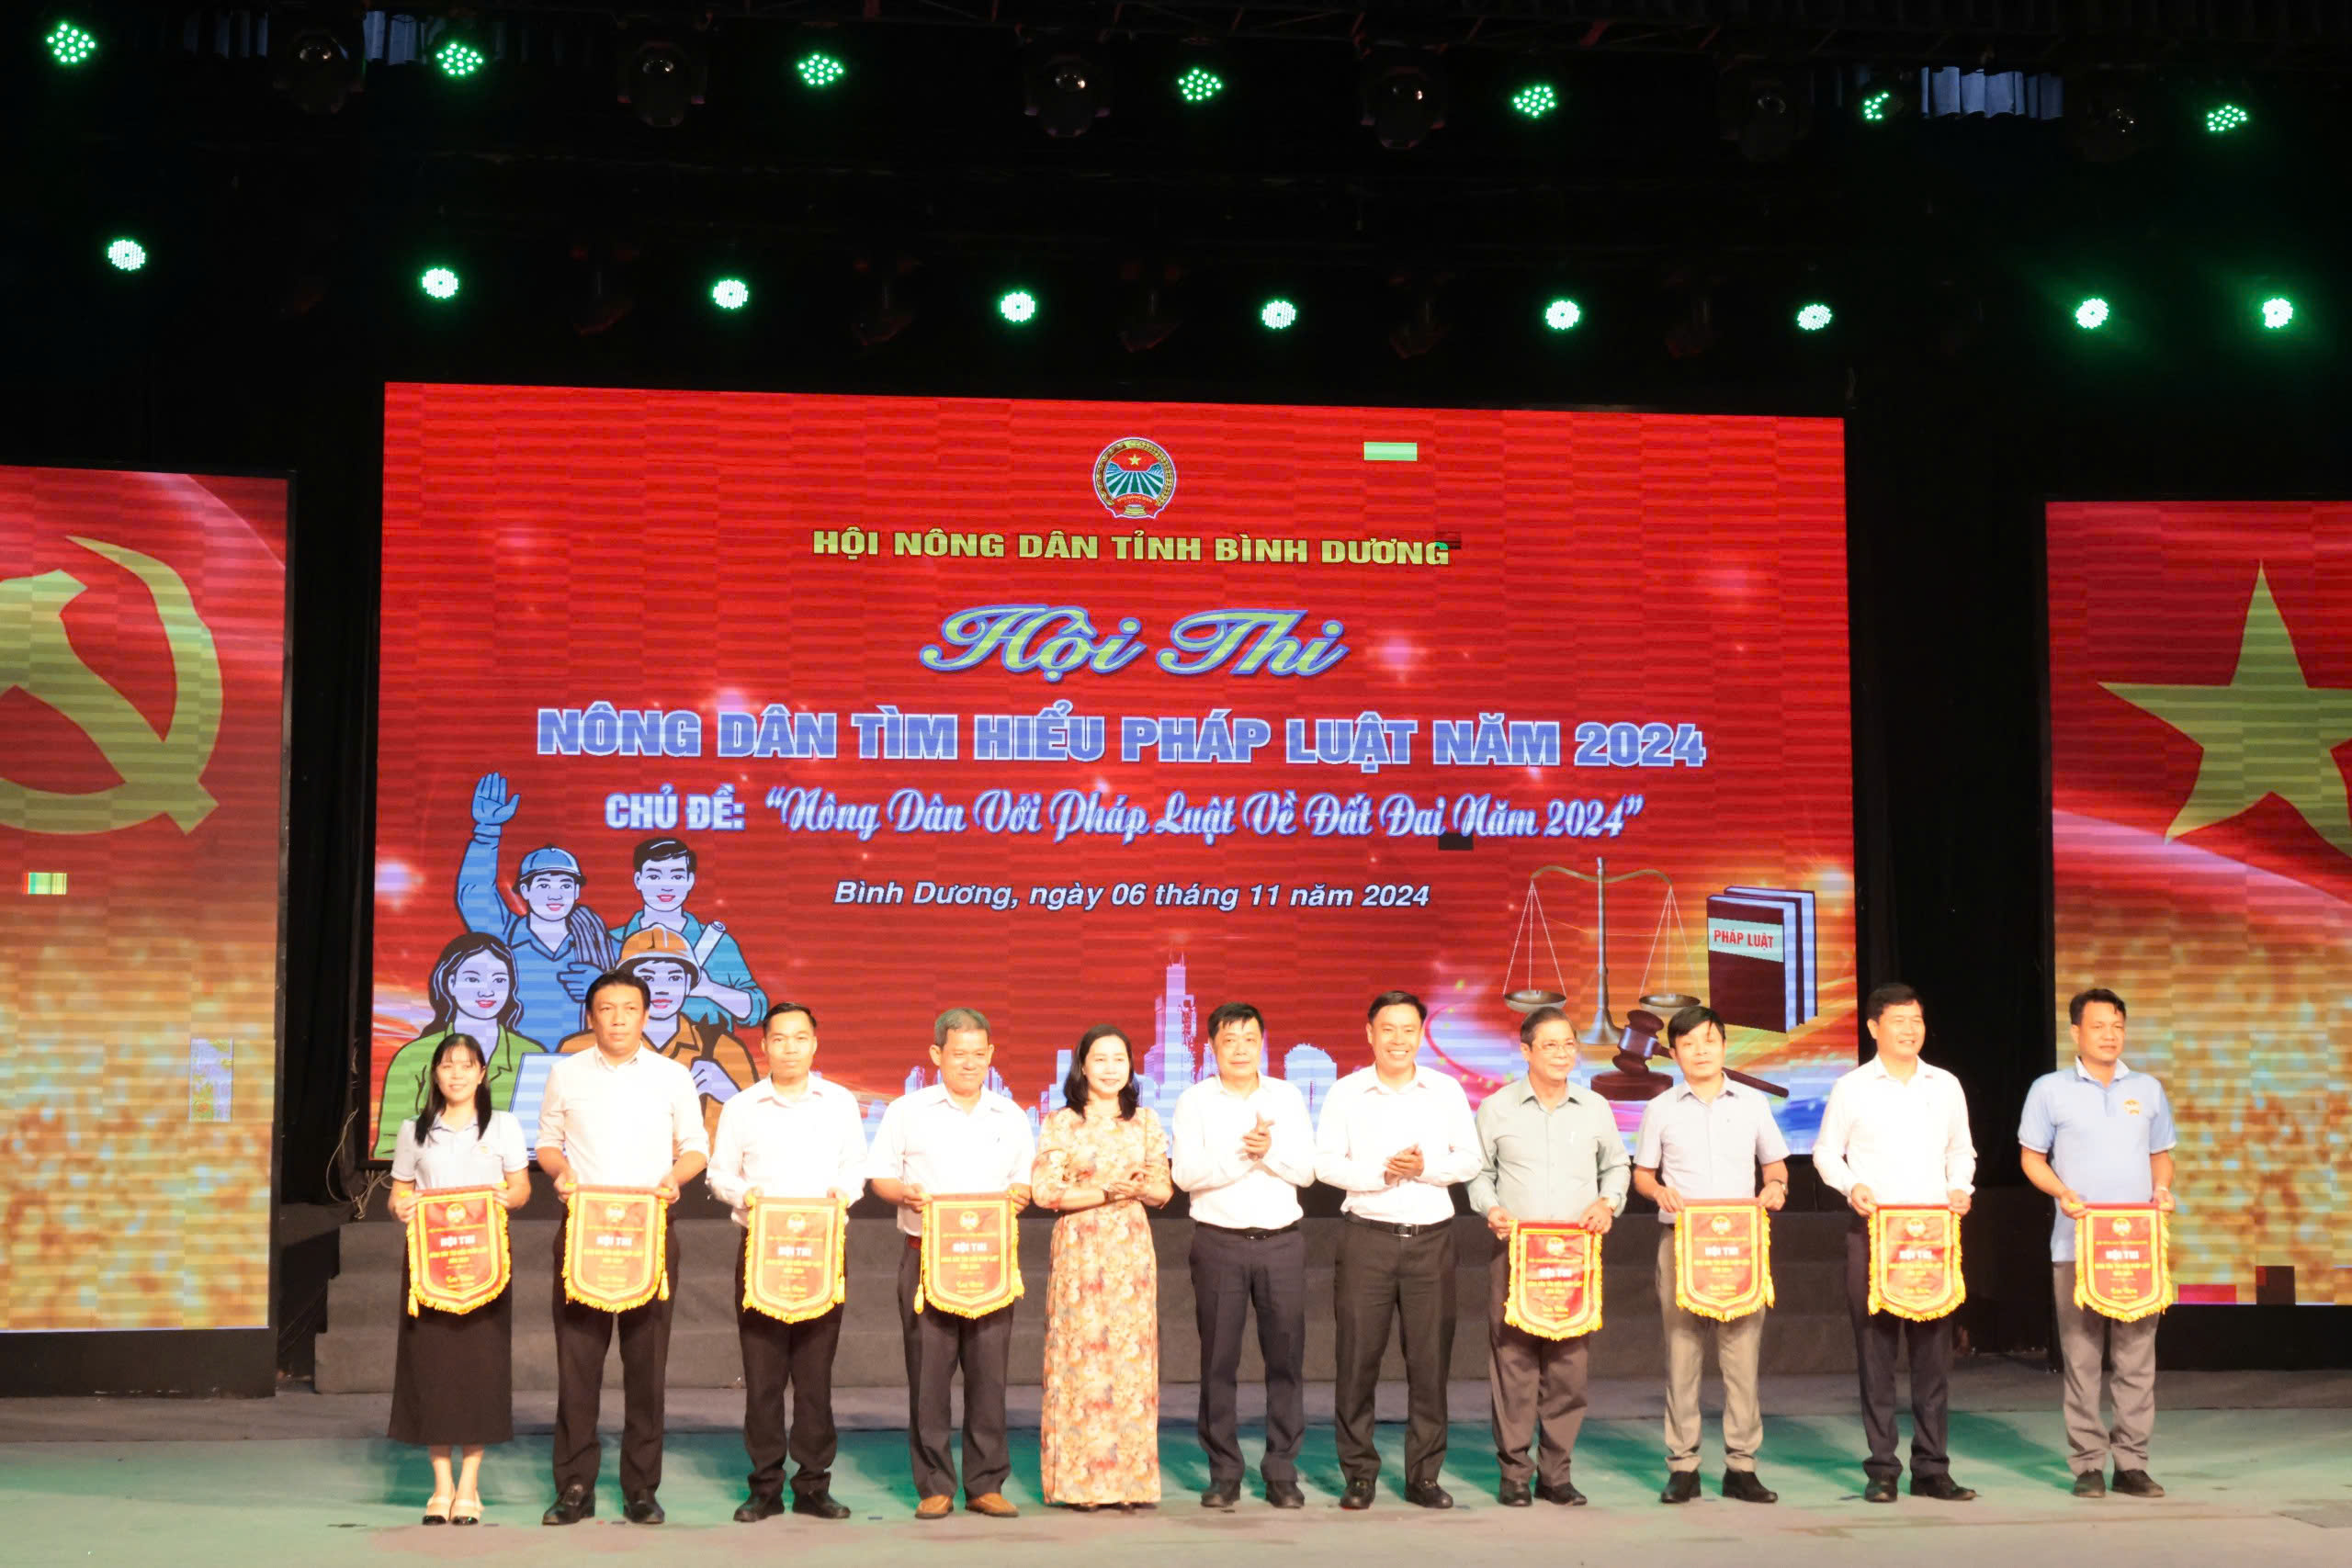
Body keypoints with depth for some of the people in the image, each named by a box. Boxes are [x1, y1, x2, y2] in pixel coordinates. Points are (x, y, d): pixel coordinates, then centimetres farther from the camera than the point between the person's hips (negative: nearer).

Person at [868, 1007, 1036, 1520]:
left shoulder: (1010, 1117, 12)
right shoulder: (907, 1111, 5)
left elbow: (1026, 1181, 16)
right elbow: (880, 1177, 5)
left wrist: (1019, 1195, -7)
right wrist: (905, 1193, -16)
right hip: (926, 1258, -2)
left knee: (988, 1369, 1)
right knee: (928, 1371, -2)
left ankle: (986, 1483, 10)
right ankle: (934, 1485, 7)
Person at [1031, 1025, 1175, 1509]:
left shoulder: (1145, 1121, 11)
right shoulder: (1060, 1124, 1)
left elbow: (1165, 1192, 11)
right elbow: (1044, 1190, -8)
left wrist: (1144, 1186, -11)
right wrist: (1107, 1192, -15)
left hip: (1132, 1249, 3)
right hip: (1079, 1248, -3)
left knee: (1131, 1355, 1)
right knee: (1082, 1357, -4)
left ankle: (1128, 1479, 7)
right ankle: (1082, 1482, 2)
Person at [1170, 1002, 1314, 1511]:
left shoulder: (1287, 1097, 10)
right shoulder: (1195, 1101, 4)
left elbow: (1306, 1171, 2)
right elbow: (1186, 1173, -7)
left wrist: (1269, 1151, -15)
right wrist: (1243, 1154, -16)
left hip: (1281, 1240, 2)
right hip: (1219, 1241, -1)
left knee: (1286, 1357, 1)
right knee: (1219, 1359, 1)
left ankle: (1282, 1472, 10)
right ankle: (1224, 1473, 10)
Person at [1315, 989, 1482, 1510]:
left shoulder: (1446, 1091, 8)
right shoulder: (1347, 1092, 4)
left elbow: (1469, 1158, 6)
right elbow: (1324, 1161, -1)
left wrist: (1427, 1168, -11)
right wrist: (1377, 1173, -15)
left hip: (1431, 1237, 1)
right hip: (1367, 1235, -1)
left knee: (1430, 1357, 2)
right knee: (1358, 1355, -1)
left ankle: (1424, 1474, 12)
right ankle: (1358, 1473, 10)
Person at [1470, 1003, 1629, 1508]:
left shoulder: (1594, 1108, 11)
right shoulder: (1497, 1108, 5)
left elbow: (1616, 1165, 22)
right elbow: (1479, 1171, 12)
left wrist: (1608, 1202, 4)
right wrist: (1491, 1208, -5)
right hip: (1515, 1251, -2)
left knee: (1569, 1363, 1)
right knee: (1513, 1360, -5)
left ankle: (1557, 1473, 11)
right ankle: (1513, 1471, 4)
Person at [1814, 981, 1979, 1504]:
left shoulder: (1946, 1086, 12)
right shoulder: (1852, 1088, 2)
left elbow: (1961, 1151, 20)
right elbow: (1826, 1152, 6)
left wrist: (1960, 1187, 1)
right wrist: (1851, 1186, -11)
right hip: (1872, 1231, -3)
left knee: (1934, 1347, 2)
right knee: (1875, 1347, -1)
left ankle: (1932, 1468, 9)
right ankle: (1882, 1468, 5)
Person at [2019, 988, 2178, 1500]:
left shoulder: (2147, 1089, 13)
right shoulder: (2050, 1089, 4)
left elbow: (2161, 1154, 19)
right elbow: (2031, 1157, 5)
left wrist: (2162, 1189, -2)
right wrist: (2062, 1192, -12)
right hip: (2076, 1243, -2)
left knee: (2136, 1356, 1)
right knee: (2081, 1357, -2)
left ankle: (2132, 1462, 8)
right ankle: (2087, 1464, 4)